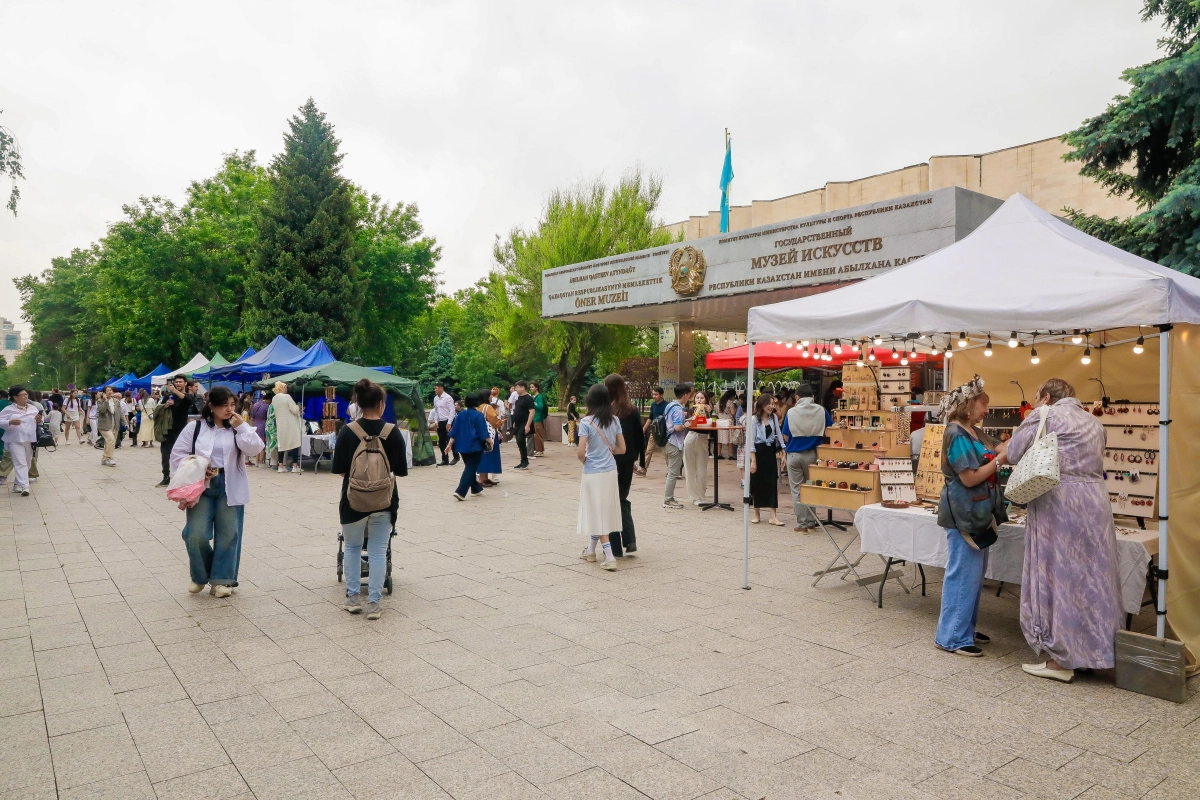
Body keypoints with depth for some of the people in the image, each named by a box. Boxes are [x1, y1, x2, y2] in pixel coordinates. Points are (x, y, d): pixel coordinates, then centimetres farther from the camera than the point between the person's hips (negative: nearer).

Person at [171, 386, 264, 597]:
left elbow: (254, 448, -10)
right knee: (196, 534, -3)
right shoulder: (195, 427, 2)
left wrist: (241, 427, -16)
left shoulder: (239, 428, 4)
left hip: (229, 488, 1)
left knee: (227, 534, 4)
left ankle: (221, 579, 16)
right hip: (202, 486, -1)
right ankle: (200, 576, 21)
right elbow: (178, 455, 3)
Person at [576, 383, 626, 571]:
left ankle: (609, 557, -4)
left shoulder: (586, 422, -13)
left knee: (597, 514, 1)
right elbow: (621, 448, 4)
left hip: (593, 473, -5)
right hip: (610, 472, 5)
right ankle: (591, 551, 30)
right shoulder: (615, 420, 1)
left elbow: (580, 452, -17)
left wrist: (584, 461, 3)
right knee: (604, 512, 17)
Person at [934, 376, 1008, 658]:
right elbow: (970, 478, -21)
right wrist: (1000, 460, -16)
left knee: (974, 574, 16)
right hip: (963, 514, -10)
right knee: (963, 575, -6)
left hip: (977, 512, 10)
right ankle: (952, 637, 2)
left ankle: (965, 628, 27)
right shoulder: (957, 436, -18)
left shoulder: (975, 432, 12)